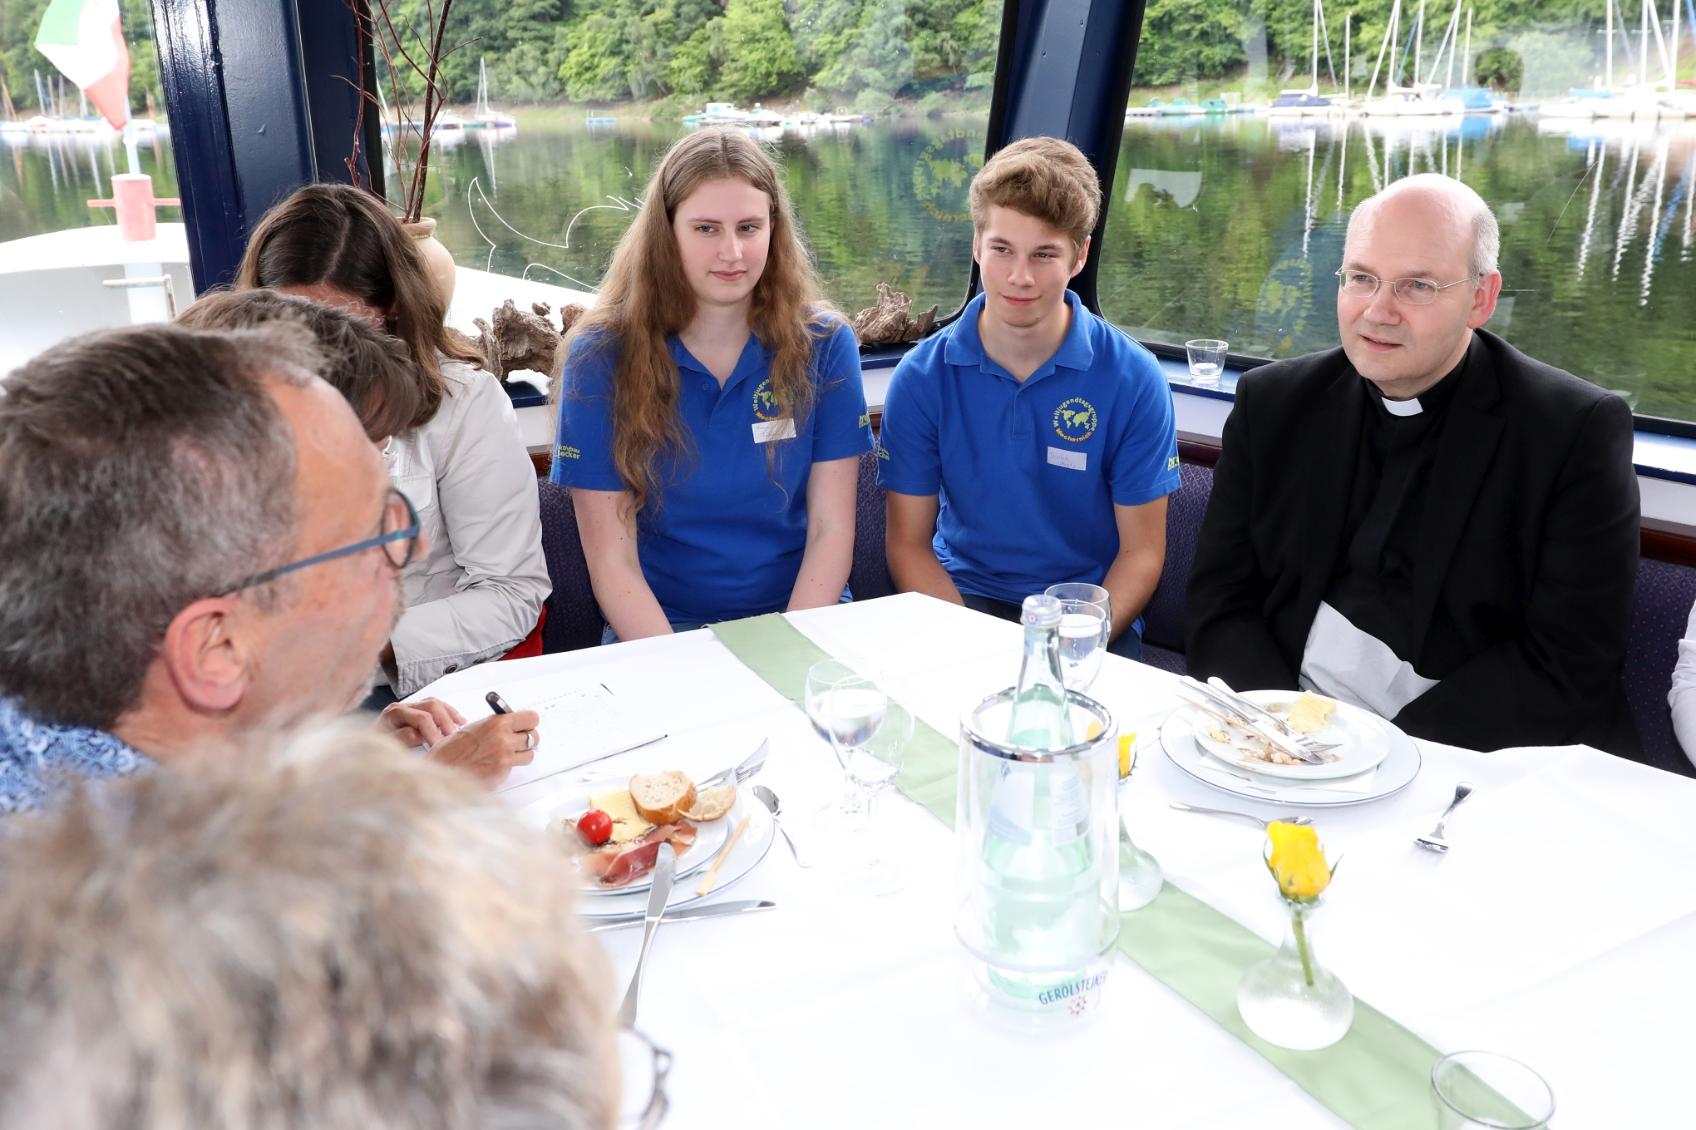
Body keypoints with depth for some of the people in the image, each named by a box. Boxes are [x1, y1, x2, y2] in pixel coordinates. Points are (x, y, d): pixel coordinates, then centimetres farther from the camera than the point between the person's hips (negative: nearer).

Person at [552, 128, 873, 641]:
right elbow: (612, 560, -7)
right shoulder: (601, 358, -4)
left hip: (801, 622, 1)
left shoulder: (823, 345, 0)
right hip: (658, 634, -1)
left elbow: (831, 532, -2)